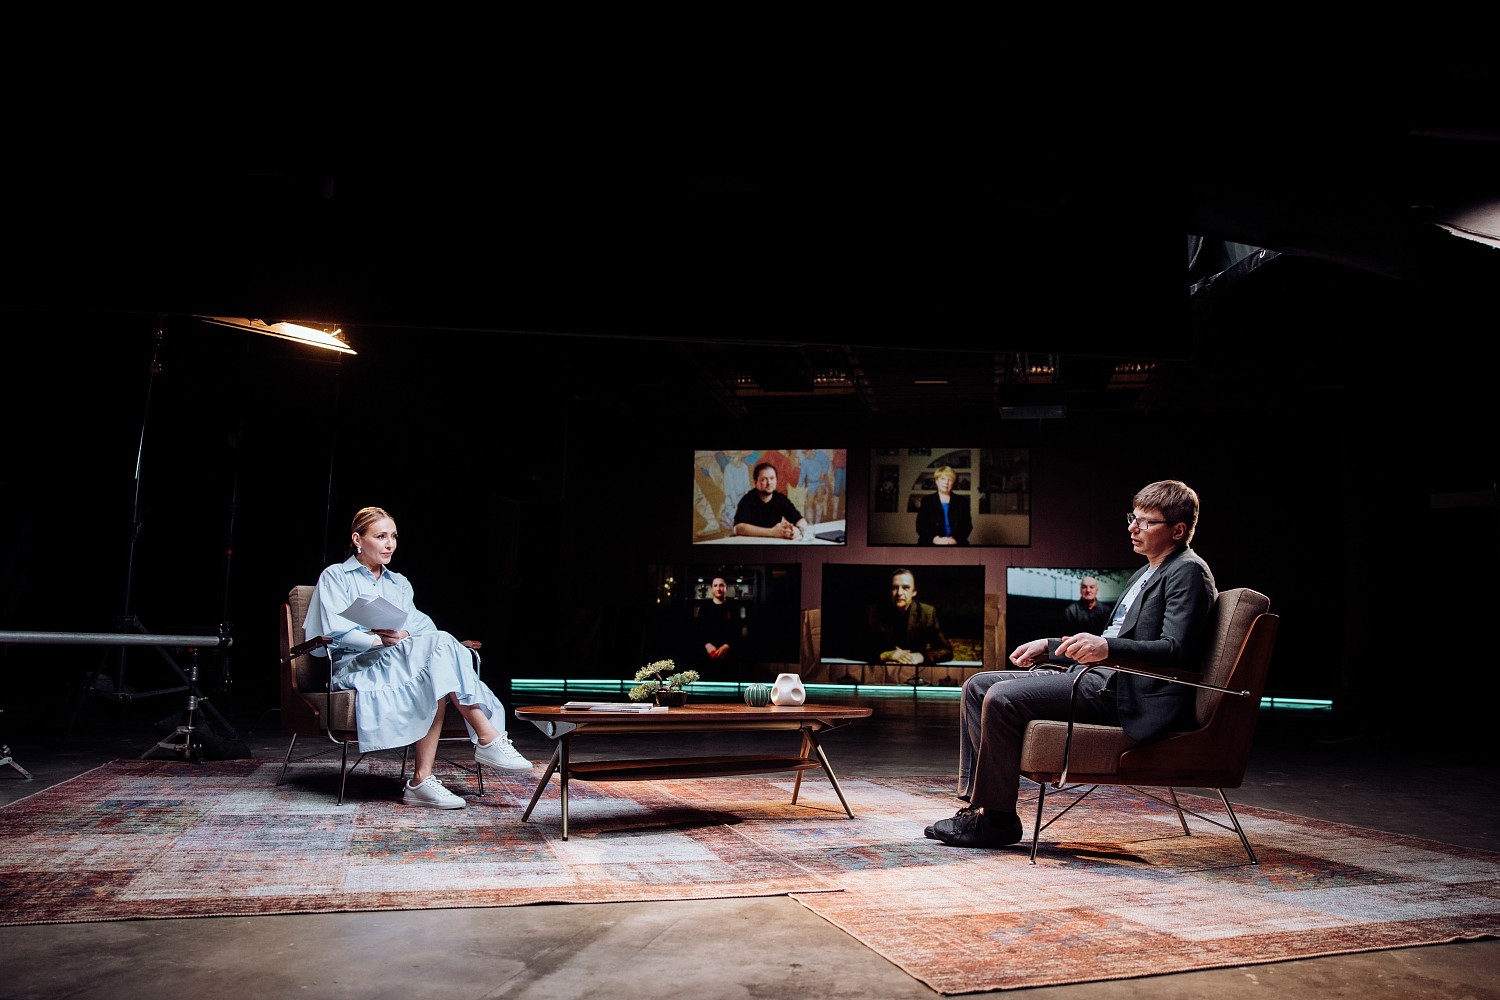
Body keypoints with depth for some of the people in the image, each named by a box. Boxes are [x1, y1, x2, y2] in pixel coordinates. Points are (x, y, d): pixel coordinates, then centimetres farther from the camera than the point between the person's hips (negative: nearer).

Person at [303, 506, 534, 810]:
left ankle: (422, 780, -38)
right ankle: (489, 739, -34)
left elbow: (423, 625, 10)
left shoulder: (399, 583, 27)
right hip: (354, 667, -5)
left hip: (402, 661, 5)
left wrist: (403, 635, -12)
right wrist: (380, 641, -18)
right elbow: (335, 631, -7)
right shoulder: (335, 577, 10)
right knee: (439, 644, -29)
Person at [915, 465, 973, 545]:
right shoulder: (927, 500, 14)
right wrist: (936, 539, -11)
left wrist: (955, 539, -9)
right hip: (931, 543, -1)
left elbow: (968, 525, 10)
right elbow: (920, 526, 5)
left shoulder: (962, 501, 17)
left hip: (956, 543, 1)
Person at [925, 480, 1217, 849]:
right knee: (977, 686, 2)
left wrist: (1106, 648, -34)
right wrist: (1049, 647, 21)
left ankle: (996, 819, -12)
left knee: (1002, 698, -24)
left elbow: (1175, 650, -19)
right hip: (1101, 678, 10)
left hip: (1123, 693, -10)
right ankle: (977, 801, -1)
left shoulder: (1188, 571, -6)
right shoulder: (1145, 575, 24)